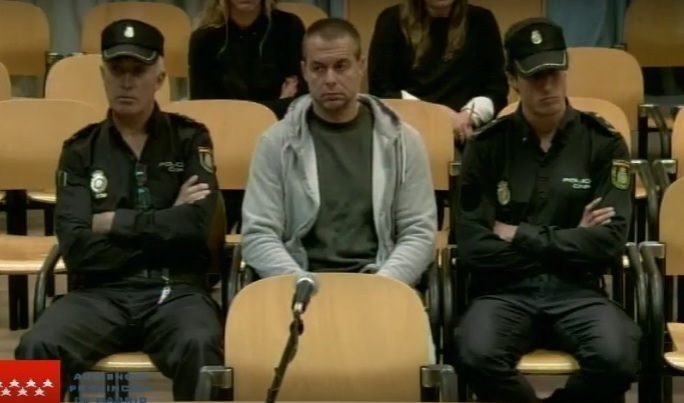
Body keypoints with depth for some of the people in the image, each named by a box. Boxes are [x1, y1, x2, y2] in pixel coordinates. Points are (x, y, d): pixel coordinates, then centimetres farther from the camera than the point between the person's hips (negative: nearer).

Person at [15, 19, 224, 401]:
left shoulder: (190, 138, 9)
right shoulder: (80, 150, 11)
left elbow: (196, 225, -8)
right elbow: (76, 250, -3)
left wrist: (113, 222, -3)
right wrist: (164, 224, -4)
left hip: (176, 289, -1)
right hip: (102, 292, 1)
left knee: (200, 347, -37)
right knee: (38, 348, -30)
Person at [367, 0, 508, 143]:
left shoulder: (481, 21, 8)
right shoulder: (392, 20, 4)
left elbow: (496, 86, 6)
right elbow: (379, 89, -2)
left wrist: (469, 116, -14)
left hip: (466, 134, 1)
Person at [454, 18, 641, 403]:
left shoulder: (604, 142, 4)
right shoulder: (487, 146, 4)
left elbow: (609, 242, -4)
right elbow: (473, 248, -4)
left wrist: (521, 236, -5)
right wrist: (568, 242, -5)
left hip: (578, 289, 1)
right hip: (506, 290, -1)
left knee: (617, 359, -32)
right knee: (476, 356, -34)